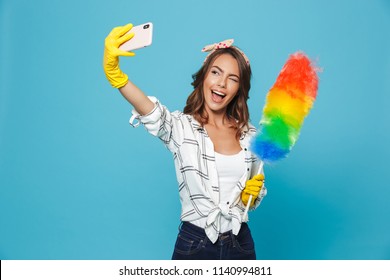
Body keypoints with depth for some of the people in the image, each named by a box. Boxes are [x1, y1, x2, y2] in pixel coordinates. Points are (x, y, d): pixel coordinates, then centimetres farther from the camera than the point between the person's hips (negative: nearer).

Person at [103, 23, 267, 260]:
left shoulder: (250, 135, 1)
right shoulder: (181, 126, -9)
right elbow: (152, 114, -32)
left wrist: (253, 194, -9)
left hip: (240, 244, 3)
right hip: (194, 243, -3)